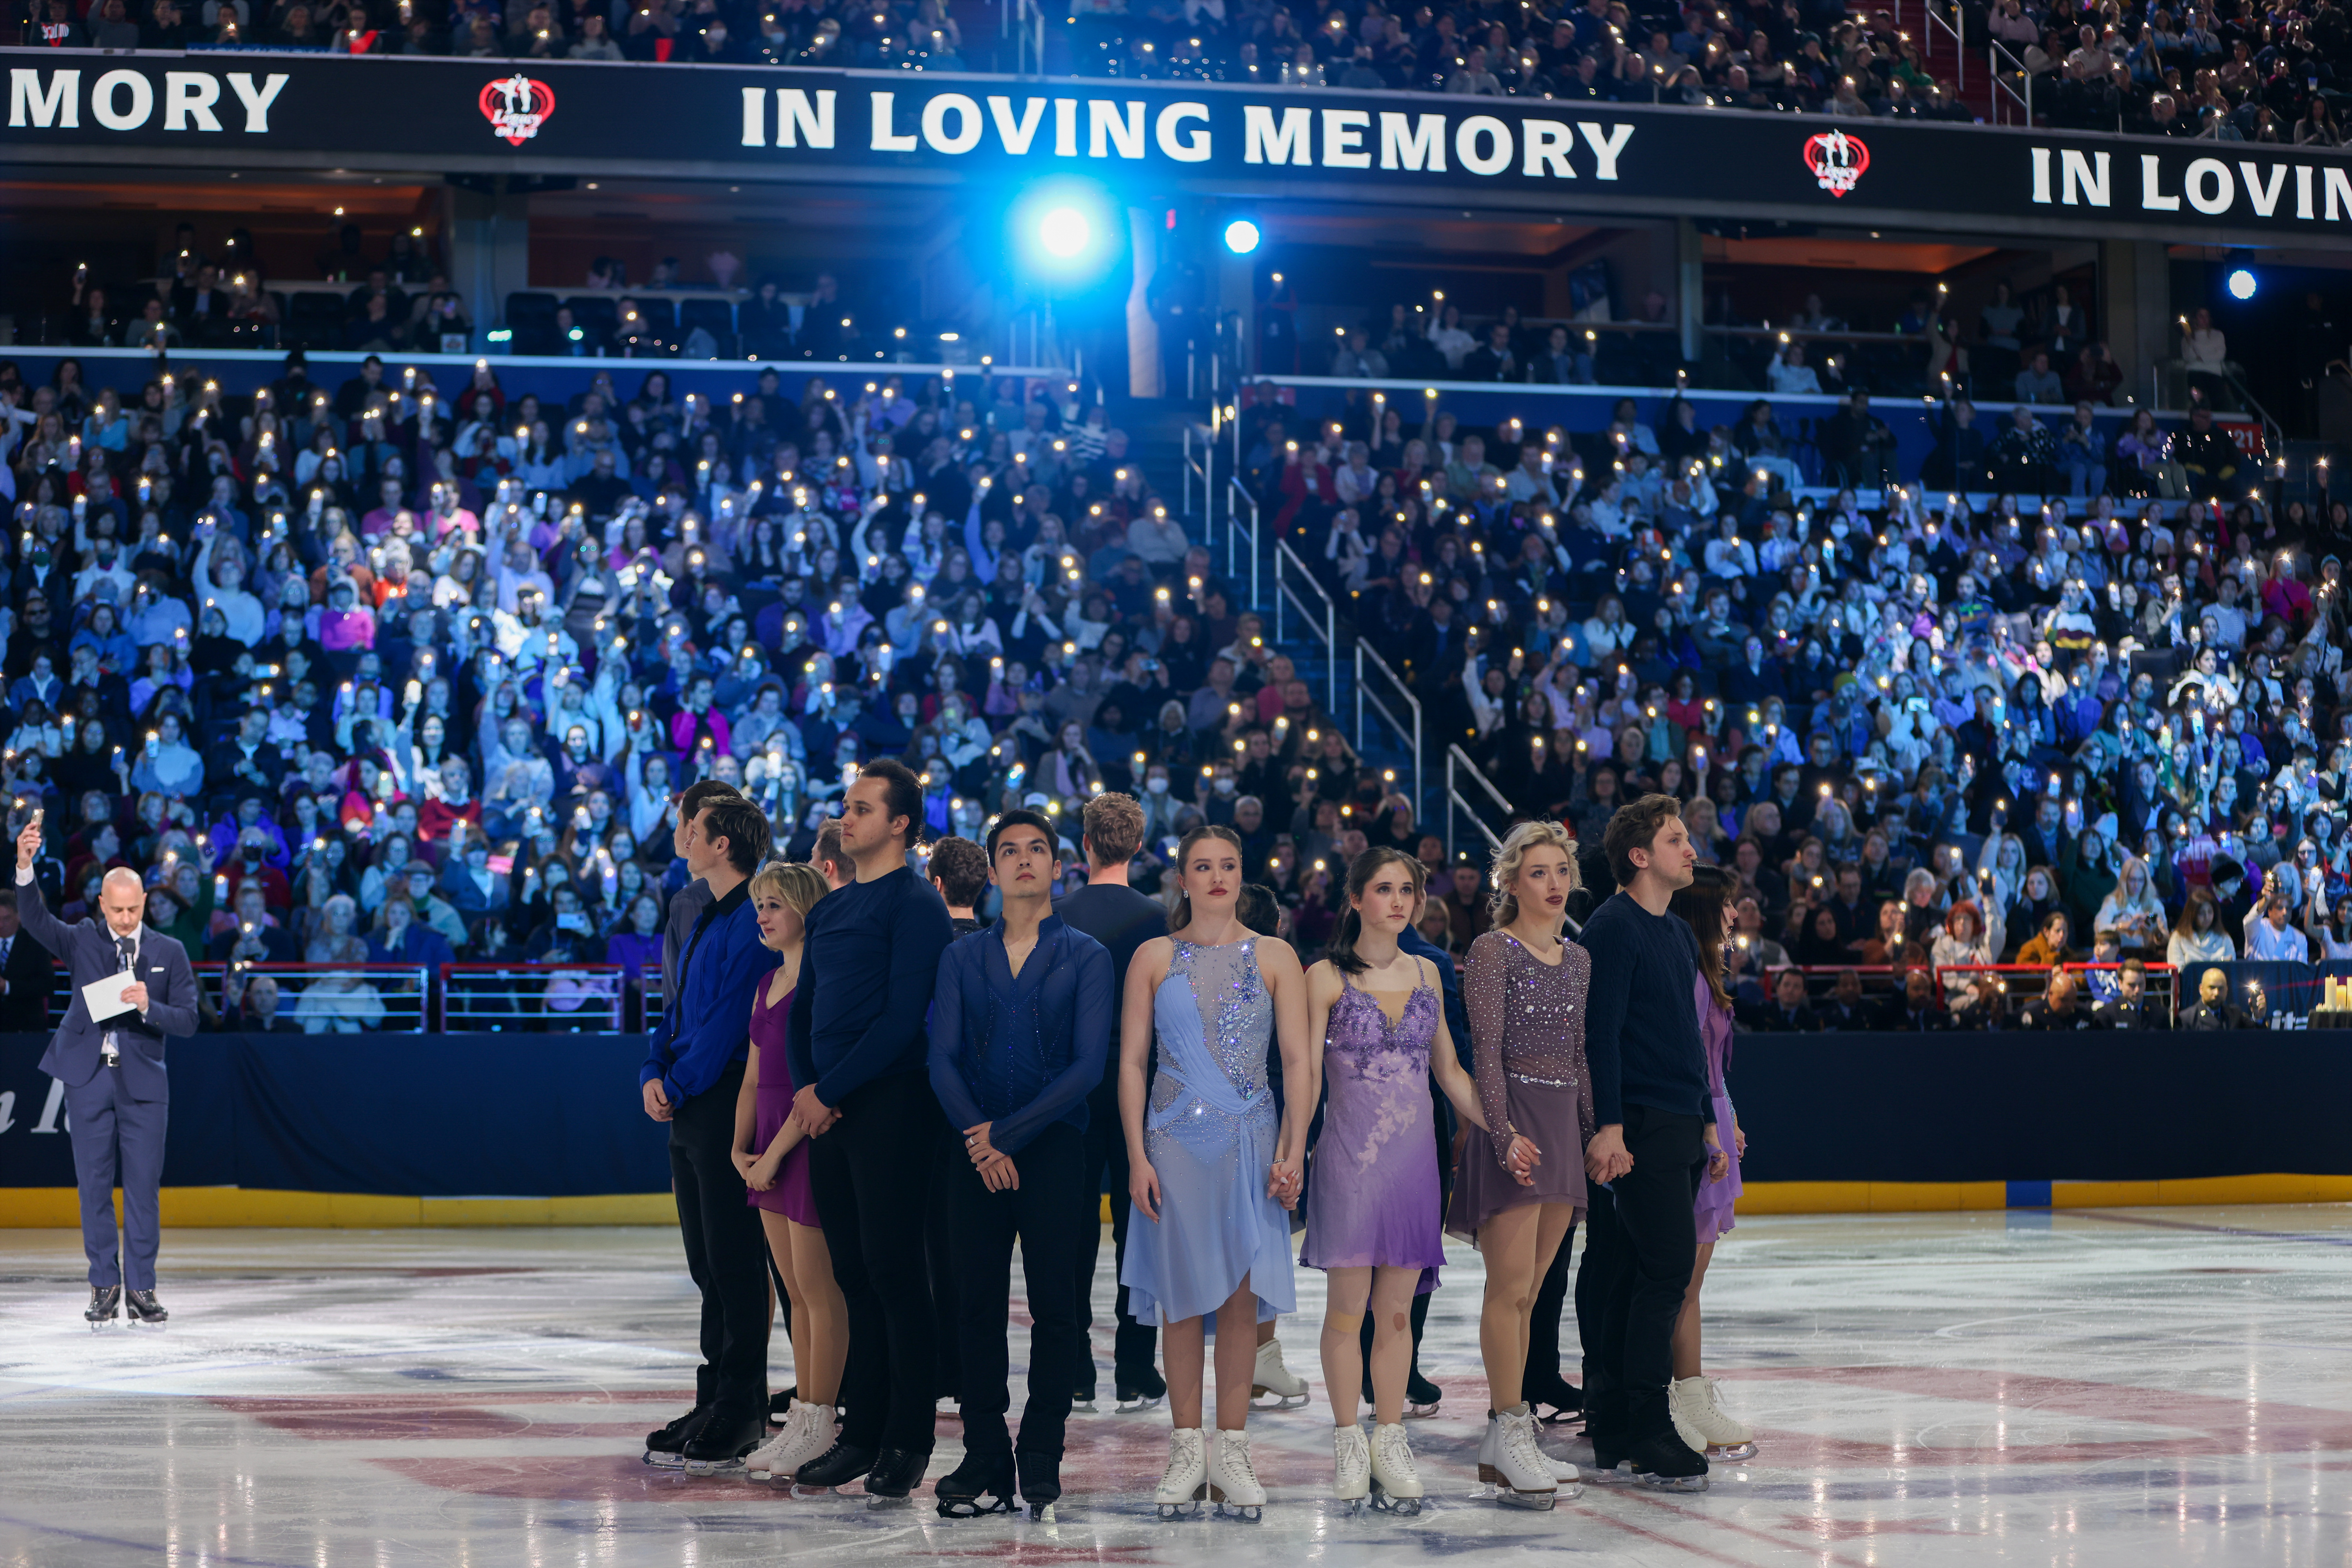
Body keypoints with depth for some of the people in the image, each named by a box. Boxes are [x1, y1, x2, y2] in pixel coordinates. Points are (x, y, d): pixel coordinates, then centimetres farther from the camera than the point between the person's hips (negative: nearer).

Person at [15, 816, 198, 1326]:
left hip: (143, 1079, 0)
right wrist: (25, 867, -28)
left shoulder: (169, 952, 5)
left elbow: (187, 1020, 1)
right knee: (94, 1183, 3)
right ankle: (104, 1285, 10)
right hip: (88, 1077, 0)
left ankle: (141, 1287, 6)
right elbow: (34, 920, -12)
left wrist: (148, 1007, -18)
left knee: (144, 1184, 0)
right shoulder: (81, 940, 5)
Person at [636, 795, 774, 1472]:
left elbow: (731, 1019, -18)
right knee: (707, 1263, 12)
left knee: (736, 1262, -5)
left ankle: (742, 1410, -1)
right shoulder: (707, 921, 18)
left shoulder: (753, 922, -13)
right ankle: (715, 1401, 18)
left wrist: (682, 1085, -13)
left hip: (728, 1107, -10)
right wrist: (654, 1074, 4)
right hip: (688, 1111, 10)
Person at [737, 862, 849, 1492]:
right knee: (796, 1291, 12)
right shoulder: (768, 986, 15)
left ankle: (819, 1425, 1)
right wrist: (741, 1148, 5)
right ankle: (802, 1419, 17)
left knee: (819, 1289, -4)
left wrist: (775, 1152, -15)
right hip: (770, 1148, 9)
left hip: (812, 1141, -9)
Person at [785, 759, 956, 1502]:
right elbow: (803, 1007, 21)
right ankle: (861, 1430, 14)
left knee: (893, 1268, -6)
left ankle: (907, 1440, -2)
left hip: (889, 1104, -8)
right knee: (852, 1269, 9)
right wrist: (804, 1086, 3)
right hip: (827, 1109, 8)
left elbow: (902, 1017, -14)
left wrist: (829, 1090, -13)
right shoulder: (830, 909, 18)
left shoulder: (915, 904, -6)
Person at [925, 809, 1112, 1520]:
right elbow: (942, 1059, 6)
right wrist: (976, 1135, -10)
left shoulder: (1086, 957, 5)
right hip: (976, 1151, 2)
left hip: (1054, 1148, -2)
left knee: (1054, 1308, -3)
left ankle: (1040, 1462, 4)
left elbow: (1088, 1066, -4)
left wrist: (1007, 1133, -10)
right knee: (977, 1306, 1)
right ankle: (986, 1466, 5)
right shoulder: (963, 958, 13)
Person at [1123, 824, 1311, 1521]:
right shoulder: (1155, 958, 6)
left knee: (1241, 1294, -1)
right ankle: (1187, 1451, 7)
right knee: (1181, 1294, 0)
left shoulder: (1273, 957, 7)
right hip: (1176, 1139, 0)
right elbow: (1131, 1063, 4)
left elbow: (1298, 1063, 4)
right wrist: (1138, 1156, -4)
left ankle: (1231, 1451, 5)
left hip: (1251, 1141, 0)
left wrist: (1292, 1151, -6)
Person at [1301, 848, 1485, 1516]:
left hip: (1414, 1154, 4)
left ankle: (1390, 1441, 13)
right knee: (1348, 1305, -2)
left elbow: (1449, 1071, 17)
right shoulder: (1328, 977, -1)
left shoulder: (1425, 974, 12)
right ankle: (1348, 1442, 8)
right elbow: (1307, 1071, -4)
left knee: (1397, 1309, 5)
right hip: (1350, 1153, -4)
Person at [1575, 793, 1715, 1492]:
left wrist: (1708, 1120, 23)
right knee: (1668, 1264, -13)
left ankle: (1614, 1431, 11)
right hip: (1641, 1131, -9)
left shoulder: (1679, 934, 20)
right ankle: (1647, 1435, -11)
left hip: (1680, 1130, 9)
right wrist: (1609, 1126, -21)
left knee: (1627, 1274, 9)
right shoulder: (1612, 928, -8)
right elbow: (1602, 1033, -15)